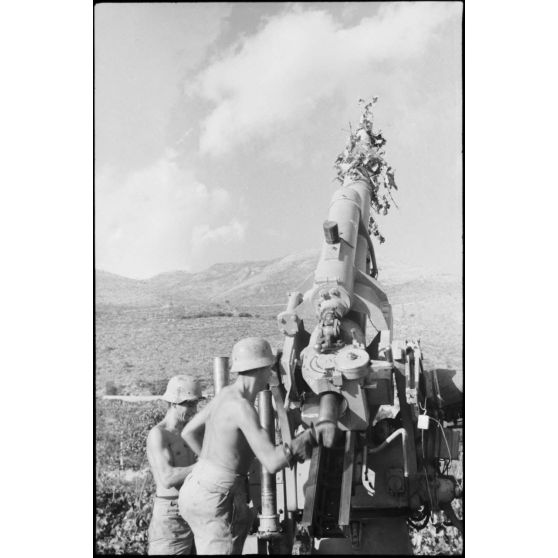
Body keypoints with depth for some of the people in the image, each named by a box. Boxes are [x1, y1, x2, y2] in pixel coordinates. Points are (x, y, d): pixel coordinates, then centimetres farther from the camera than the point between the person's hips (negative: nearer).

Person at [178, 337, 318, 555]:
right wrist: (311, 436, -16)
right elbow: (272, 462, -26)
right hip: (216, 499, -9)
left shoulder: (227, 393, 6)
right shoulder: (242, 406, -22)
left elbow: (189, 432, 18)